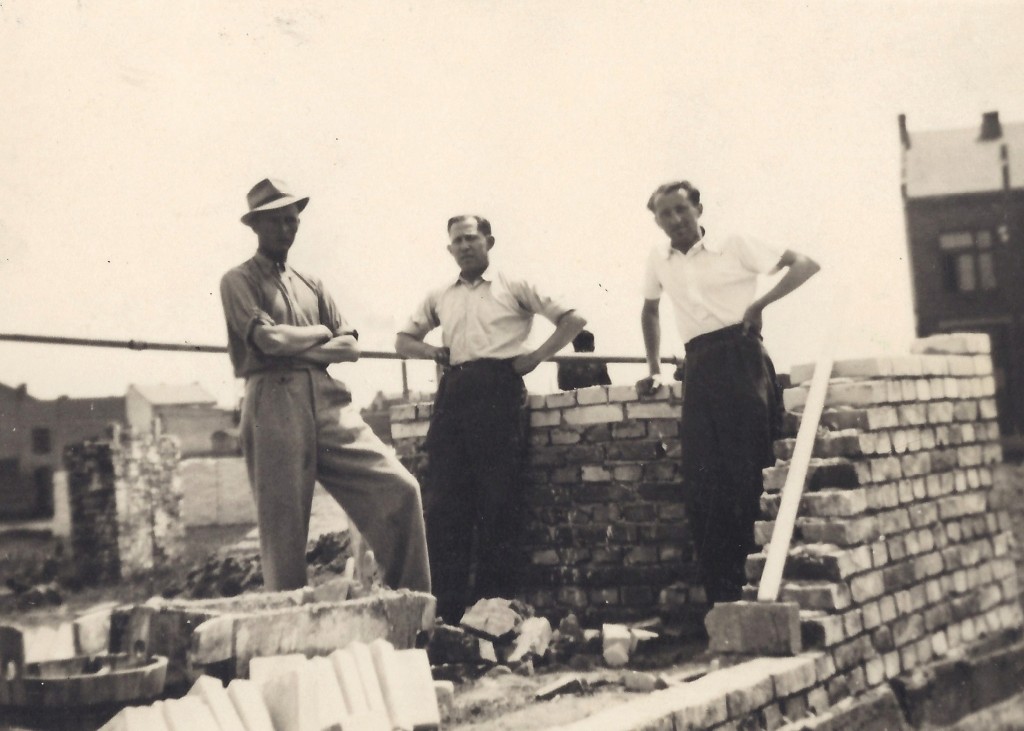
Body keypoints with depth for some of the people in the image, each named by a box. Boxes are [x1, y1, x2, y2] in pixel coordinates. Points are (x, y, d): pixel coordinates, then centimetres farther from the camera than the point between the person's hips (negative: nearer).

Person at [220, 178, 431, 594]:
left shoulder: (311, 286, 24)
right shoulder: (239, 281, 7)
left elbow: (350, 346, 13)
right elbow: (269, 338, -10)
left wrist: (298, 347, -4)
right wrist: (319, 333, 6)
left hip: (327, 401, 5)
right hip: (275, 406, -5)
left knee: (398, 489, -8)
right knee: (283, 527, -4)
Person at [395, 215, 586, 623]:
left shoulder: (514, 288, 9)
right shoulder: (439, 298, 21)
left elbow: (572, 319, 6)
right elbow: (404, 340, 28)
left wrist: (536, 356, -3)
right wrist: (431, 352, 8)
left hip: (498, 391, -4)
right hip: (454, 392, 4)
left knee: (499, 501, -4)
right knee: (443, 501, -3)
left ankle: (495, 608, 0)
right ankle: (447, 611, -1)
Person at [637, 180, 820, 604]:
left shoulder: (734, 247, 3)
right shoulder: (659, 260, 16)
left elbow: (805, 265, 0)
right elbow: (650, 311, 34)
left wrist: (759, 303, -8)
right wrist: (653, 370, 29)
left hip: (740, 358, -4)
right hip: (699, 367, 5)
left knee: (748, 470, -10)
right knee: (701, 481, -2)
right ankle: (721, 595, 1)